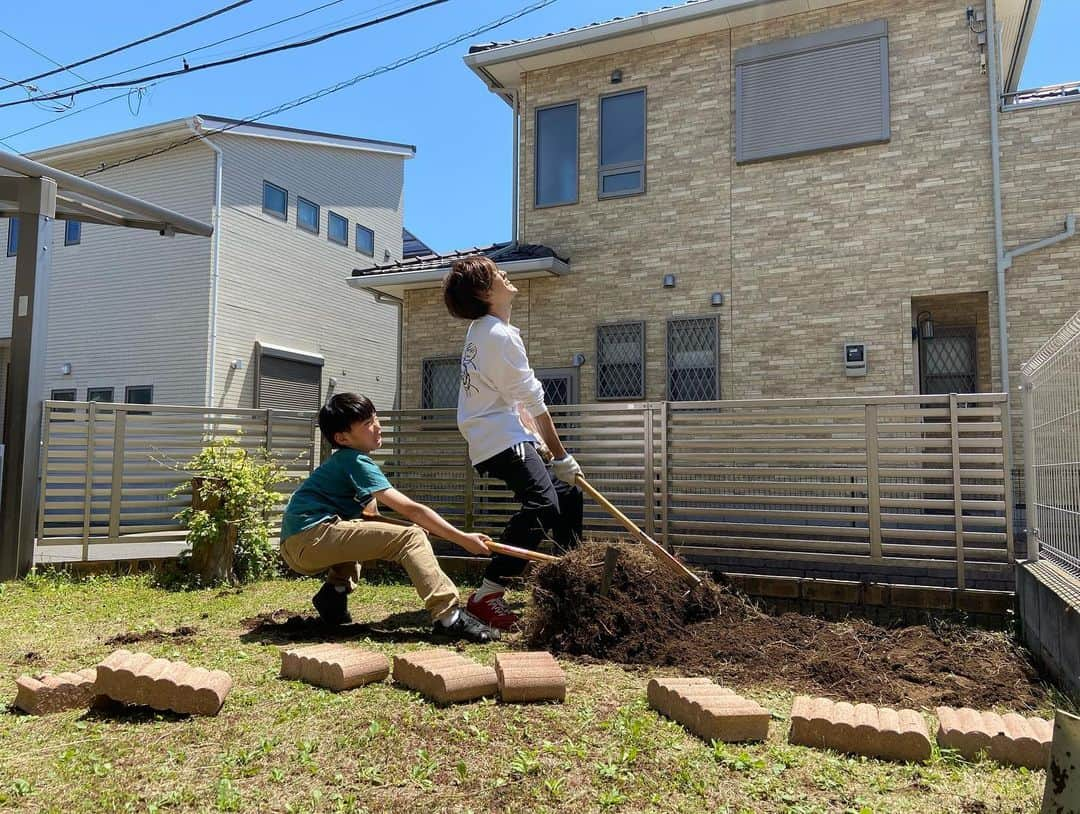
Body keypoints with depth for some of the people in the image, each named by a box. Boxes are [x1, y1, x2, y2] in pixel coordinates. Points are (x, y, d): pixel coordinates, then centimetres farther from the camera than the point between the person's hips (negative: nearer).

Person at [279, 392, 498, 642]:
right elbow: (411, 509, -15)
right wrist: (462, 539, -13)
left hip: (295, 547, 10)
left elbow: (369, 513, 25)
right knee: (409, 535, -15)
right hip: (309, 539, -10)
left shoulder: (341, 460, 20)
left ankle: (335, 591, 19)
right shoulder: (357, 462, -8)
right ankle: (448, 617, -25)